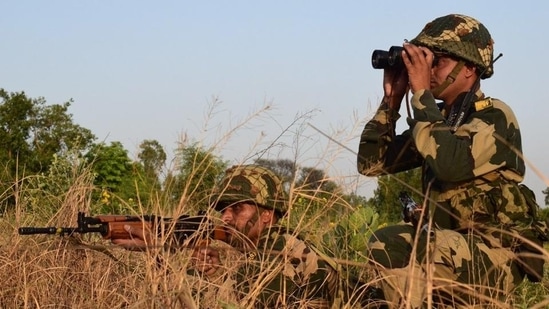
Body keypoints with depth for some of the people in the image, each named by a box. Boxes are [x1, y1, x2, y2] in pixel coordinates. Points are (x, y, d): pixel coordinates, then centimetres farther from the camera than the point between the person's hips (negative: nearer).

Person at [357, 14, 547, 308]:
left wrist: (421, 93, -22)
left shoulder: (495, 116, -10)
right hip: (450, 252, 7)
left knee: (392, 246, -26)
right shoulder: (438, 119, 11)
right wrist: (391, 99, 3)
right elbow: (371, 162, 10)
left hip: (494, 258, -7)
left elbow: (450, 164, -30)